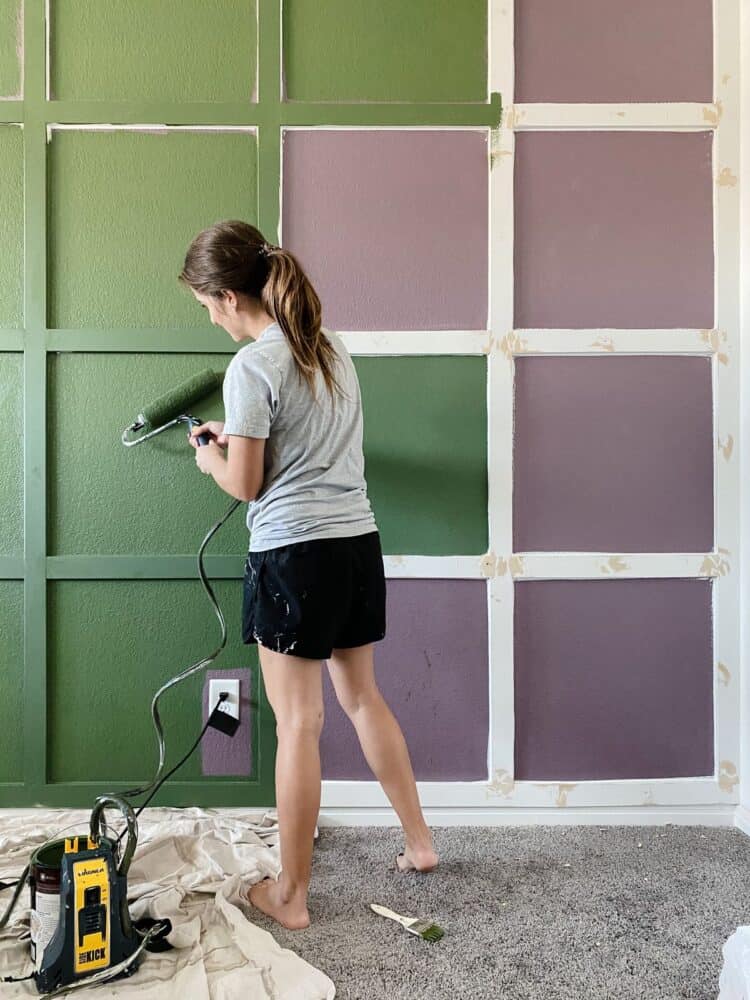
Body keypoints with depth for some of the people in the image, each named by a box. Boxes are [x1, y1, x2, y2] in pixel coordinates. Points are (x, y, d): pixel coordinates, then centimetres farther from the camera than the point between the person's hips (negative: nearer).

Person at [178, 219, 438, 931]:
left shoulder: (252, 366, -13)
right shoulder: (331, 347, 10)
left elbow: (245, 484, -10)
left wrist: (211, 459, 10)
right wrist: (239, 439, 23)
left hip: (295, 552, -8)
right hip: (359, 540, 8)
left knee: (298, 724, 3)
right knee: (362, 697, 21)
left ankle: (290, 895, 20)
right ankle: (418, 841, 34)